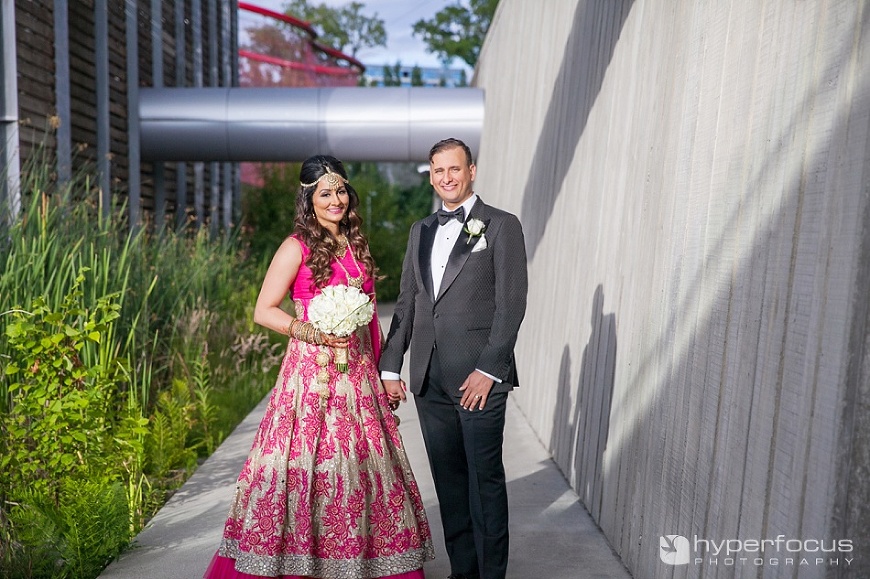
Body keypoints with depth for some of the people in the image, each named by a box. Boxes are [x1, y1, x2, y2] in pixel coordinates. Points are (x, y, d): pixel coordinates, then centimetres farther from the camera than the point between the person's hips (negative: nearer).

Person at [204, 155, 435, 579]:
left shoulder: (356, 245, 12)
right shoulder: (297, 247, -4)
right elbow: (263, 311, -5)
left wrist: (384, 367, 12)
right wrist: (313, 331, -18)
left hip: (359, 375, 5)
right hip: (313, 373, -5)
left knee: (362, 465, 10)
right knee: (306, 465, 0)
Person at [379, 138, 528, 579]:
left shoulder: (501, 226, -1)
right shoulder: (421, 231, 16)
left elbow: (511, 304, -7)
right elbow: (406, 303, 15)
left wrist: (488, 369, -13)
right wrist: (389, 366, 10)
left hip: (479, 376, -5)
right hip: (429, 377, 6)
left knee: (485, 478, 4)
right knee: (448, 479, 13)